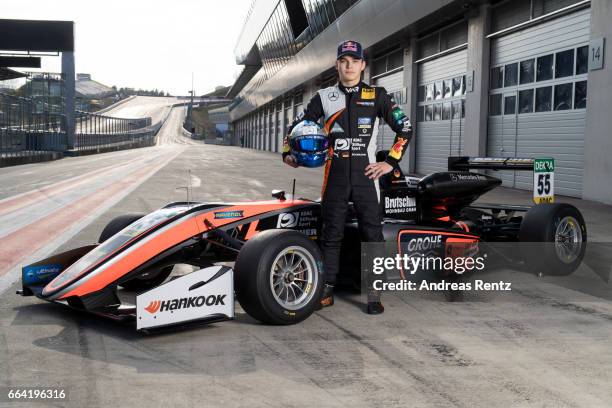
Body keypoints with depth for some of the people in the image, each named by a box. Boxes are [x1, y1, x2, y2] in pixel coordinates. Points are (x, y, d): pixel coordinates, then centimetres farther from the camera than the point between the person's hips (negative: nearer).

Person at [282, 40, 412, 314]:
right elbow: (297, 125, 15)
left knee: (372, 234, 0)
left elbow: (404, 128, 5)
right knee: (331, 235, 7)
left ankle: (374, 294, 7)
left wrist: (391, 162, -1)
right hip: (335, 177, 2)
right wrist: (288, 153, 1)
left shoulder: (377, 95, 4)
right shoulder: (324, 97, 9)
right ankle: (326, 291, 17)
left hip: (366, 176, -1)